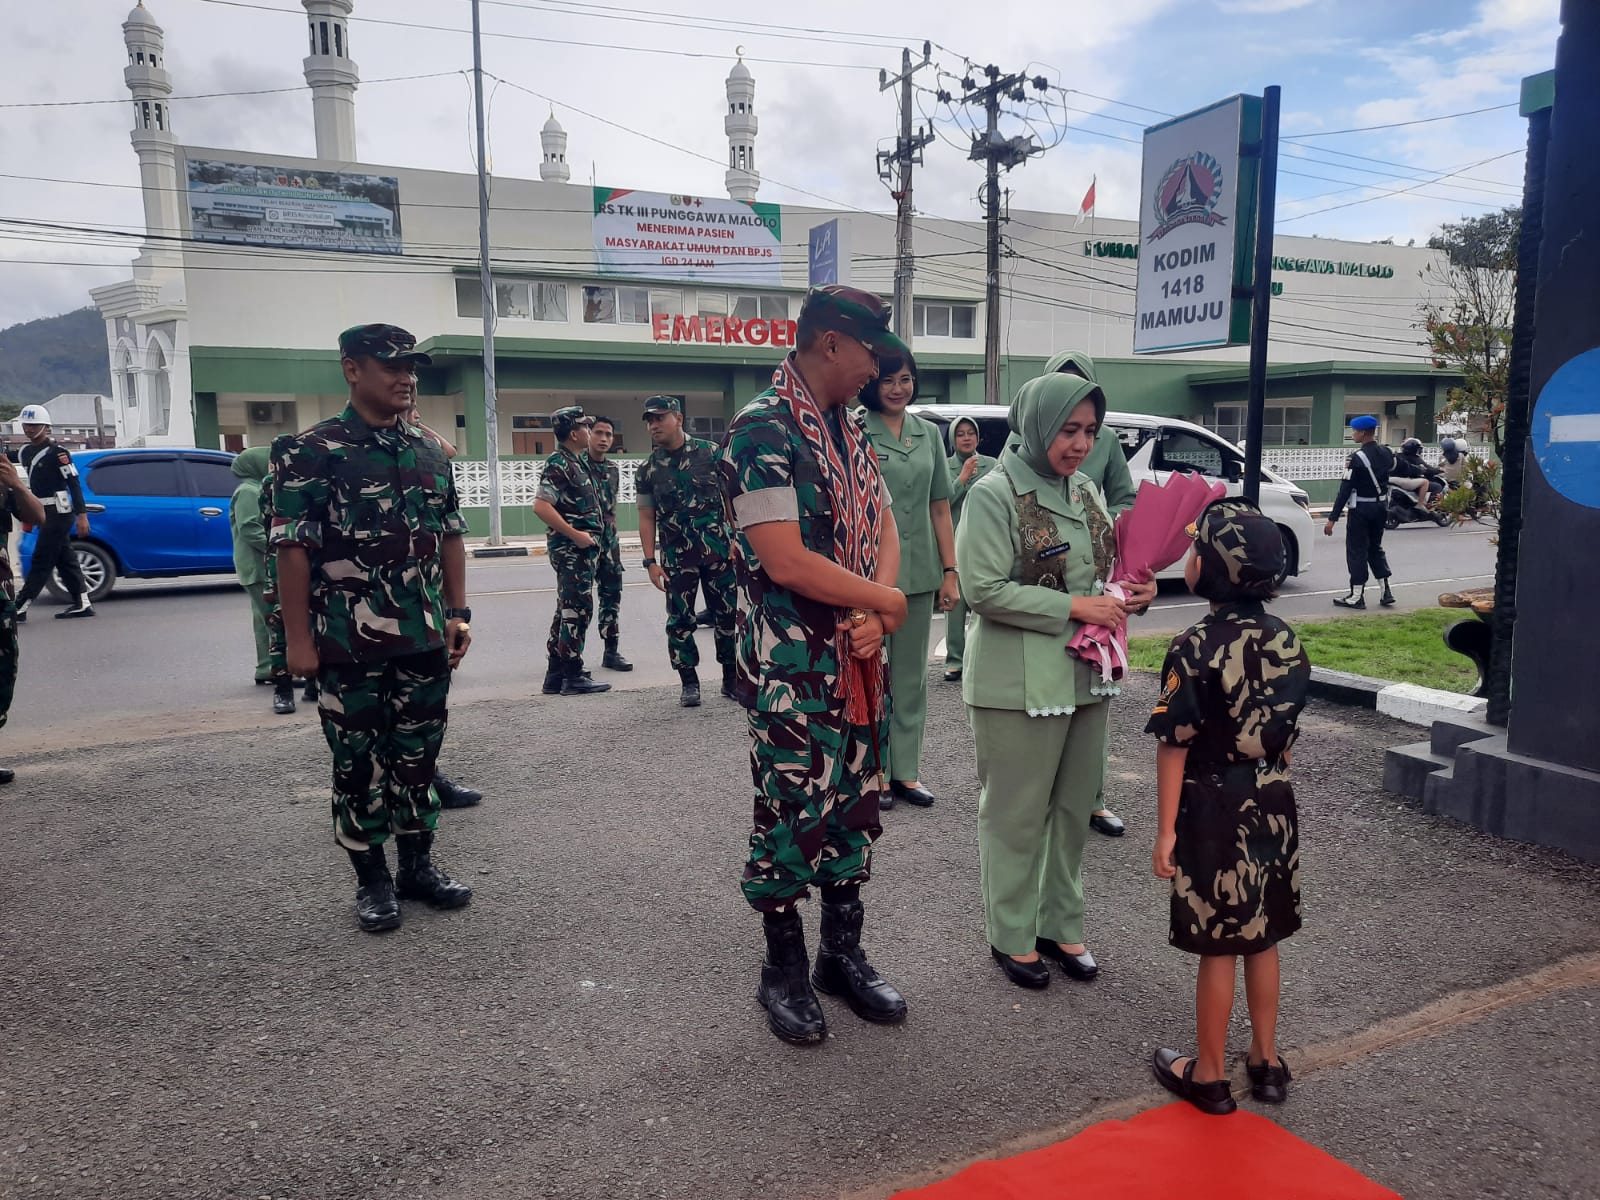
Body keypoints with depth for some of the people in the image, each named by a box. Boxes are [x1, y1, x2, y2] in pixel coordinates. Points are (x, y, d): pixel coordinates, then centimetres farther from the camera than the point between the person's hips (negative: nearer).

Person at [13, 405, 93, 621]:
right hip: (44, 513, 9)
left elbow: (74, 484, -15)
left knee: (41, 561, -6)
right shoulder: (25, 453, 13)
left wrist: (81, 515, -19)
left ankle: (19, 608, -6)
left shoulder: (56, 452, -12)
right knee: (65, 558, 9)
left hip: (59, 512, -9)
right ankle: (82, 604, 12)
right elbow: (34, 485, 19)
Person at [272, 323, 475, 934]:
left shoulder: (431, 453, 9)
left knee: (418, 755, 13)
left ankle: (418, 865, 27)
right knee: (359, 762, 7)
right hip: (349, 643, -4)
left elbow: (450, 537, 13)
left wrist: (458, 614, 8)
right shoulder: (309, 452, -7)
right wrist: (298, 638, -12)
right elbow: (293, 549, -9)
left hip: (424, 637, 5)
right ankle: (372, 879, 21)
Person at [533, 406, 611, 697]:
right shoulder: (558, 464, -14)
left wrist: (589, 535, 15)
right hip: (571, 549, -10)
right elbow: (541, 507, -23)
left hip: (581, 548, 10)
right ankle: (573, 676, -1)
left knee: (568, 610, 12)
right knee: (577, 610, -6)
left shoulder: (577, 462, 16)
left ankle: (556, 675, 18)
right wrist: (576, 535, -22)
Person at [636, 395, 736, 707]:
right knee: (679, 620, 3)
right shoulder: (648, 470, 5)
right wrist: (650, 561, 0)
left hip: (718, 550, -1)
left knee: (728, 614, 3)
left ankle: (731, 678, 17)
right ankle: (689, 683, 15)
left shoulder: (710, 453, 0)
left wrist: (737, 538, -6)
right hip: (676, 557, 1)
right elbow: (647, 517, 6)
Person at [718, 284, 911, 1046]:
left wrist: (872, 620, -8)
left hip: (857, 662, 8)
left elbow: (884, 531, 11)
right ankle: (784, 971, 22)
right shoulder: (762, 432, -16)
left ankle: (843, 954, 31)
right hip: (790, 671, -8)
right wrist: (886, 602, -10)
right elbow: (786, 562, -23)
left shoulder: (851, 431, 11)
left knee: (854, 808, 15)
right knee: (790, 818, 3)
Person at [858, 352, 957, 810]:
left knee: (911, 677, 12)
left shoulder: (929, 434, 10)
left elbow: (940, 509, 12)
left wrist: (950, 573, 7)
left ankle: (905, 771, 22)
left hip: (919, 574, 5)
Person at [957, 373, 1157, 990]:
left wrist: (1130, 592, -3)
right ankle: (1011, 936, 22)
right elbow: (985, 589, -18)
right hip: (1020, 680, -7)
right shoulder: (994, 494, -12)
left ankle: (1062, 925, 32)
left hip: (1085, 675, 7)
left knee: (1074, 807, 15)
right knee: (1017, 813, 5)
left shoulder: (1086, 492, 9)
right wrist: (1074, 607, -19)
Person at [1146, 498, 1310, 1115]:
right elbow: (1285, 727, 8)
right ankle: (1266, 1060, 33)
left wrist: (1166, 829, -11)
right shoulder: (1285, 640, -1)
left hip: (1214, 812, -6)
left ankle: (1209, 1075, 22)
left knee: (1218, 946, 6)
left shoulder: (1195, 647, -20)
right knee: (1262, 937, 19)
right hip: (1273, 805, 6)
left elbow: (1174, 744, -18)